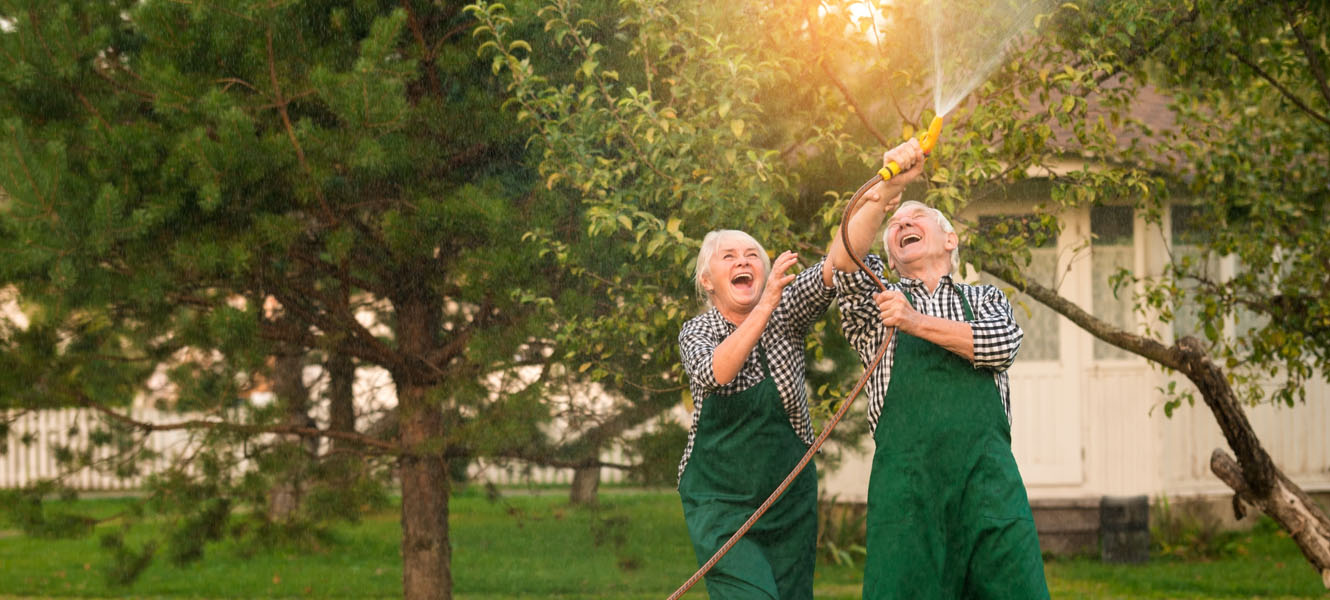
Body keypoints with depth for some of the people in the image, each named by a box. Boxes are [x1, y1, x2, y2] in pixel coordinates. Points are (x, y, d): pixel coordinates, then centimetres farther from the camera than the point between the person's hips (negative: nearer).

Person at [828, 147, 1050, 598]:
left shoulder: (984, 299, 26)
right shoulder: (878, 300, 22)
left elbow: (1004, 345, 3)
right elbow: (846, 259, 0)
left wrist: (918, 323, -5)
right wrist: (885, 187, -7)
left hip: (987, 471, 1)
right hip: (905, 472, 0)